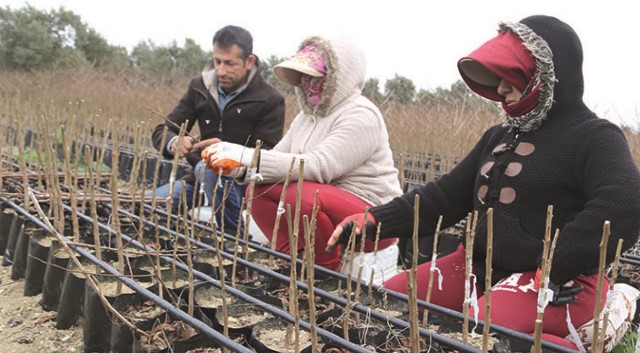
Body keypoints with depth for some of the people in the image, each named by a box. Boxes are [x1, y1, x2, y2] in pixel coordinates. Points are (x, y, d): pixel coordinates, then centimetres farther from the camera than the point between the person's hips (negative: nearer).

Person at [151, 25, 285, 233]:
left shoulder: (270, 101, -12)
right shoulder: (199, 87, 2)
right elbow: (161, 131, 2)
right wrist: (173, 143, -23)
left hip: (244, 180, -4)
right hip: (202, 177, 4)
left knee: (207, 168, -35)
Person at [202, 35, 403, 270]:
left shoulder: (360, 116, -16)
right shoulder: (307, 116, 11)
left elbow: (318, 167, -28)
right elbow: (277, 158, 4)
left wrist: (248, 158, -30)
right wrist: (233, 155, -15)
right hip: (325, 207, 8)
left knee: (300, 195, -32)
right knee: (259, 189, -8)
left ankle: (333, 268, -11)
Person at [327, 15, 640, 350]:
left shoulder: (594, 137, -8)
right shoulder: (497, 137, 16)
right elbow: (444, 197, 16)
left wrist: (555, 269, -31)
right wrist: (373, 220, 4)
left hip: (553, 282, -8)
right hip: (480, 265, 8)